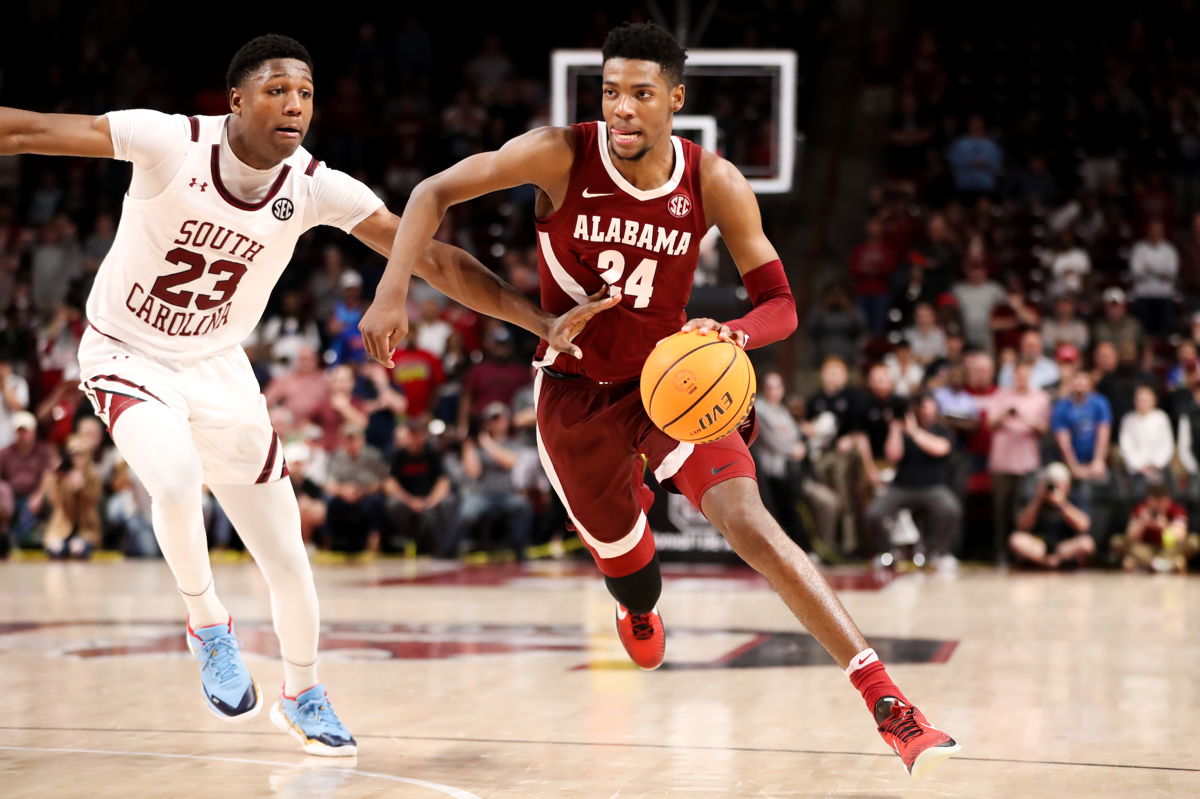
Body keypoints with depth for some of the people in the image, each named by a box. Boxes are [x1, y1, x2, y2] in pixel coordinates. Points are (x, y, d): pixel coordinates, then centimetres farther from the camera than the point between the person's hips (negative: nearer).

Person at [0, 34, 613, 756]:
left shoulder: (318, 188, -15)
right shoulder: (173, 142, -24)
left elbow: (433, 257, -16)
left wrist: (544, 323, -24)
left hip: (219, 370, 3)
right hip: (127, 356, -3)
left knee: (290, 565, 5)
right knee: (177, 480, -35)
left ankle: (303, 696, 34)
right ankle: (208, 622, -6)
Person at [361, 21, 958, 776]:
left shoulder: (714, 184, -16)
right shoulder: (562, 155, -19)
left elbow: (780, 303, -11)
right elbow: (436, 192, -13)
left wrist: (733, 335, -35)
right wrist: (393, 294, -25)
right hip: (577, 391, 1)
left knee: (748, 520, -23)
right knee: (617, 547, 15)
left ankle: (885, 698, -27)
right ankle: (642, 614, 59)